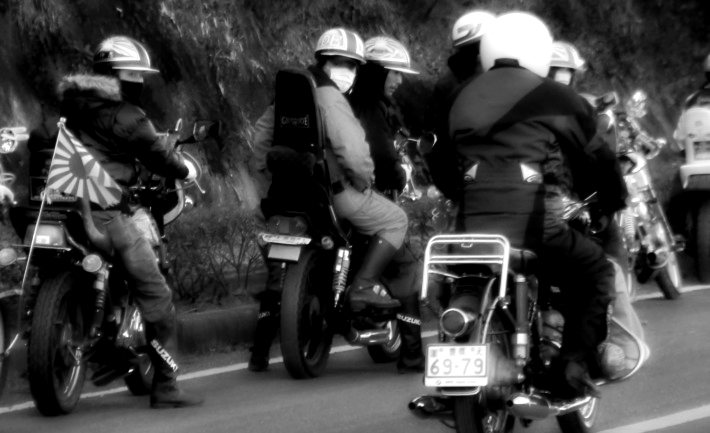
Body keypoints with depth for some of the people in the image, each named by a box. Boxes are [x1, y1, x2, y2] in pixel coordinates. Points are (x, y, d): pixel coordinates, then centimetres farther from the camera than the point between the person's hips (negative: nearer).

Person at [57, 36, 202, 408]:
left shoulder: (73, 104, 15)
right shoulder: (125, 116, -8)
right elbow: (157, 154, -1)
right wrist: (186, 171, 20)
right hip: (105, 213, -8)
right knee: (155, 295, -5)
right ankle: (165, 387, -6)